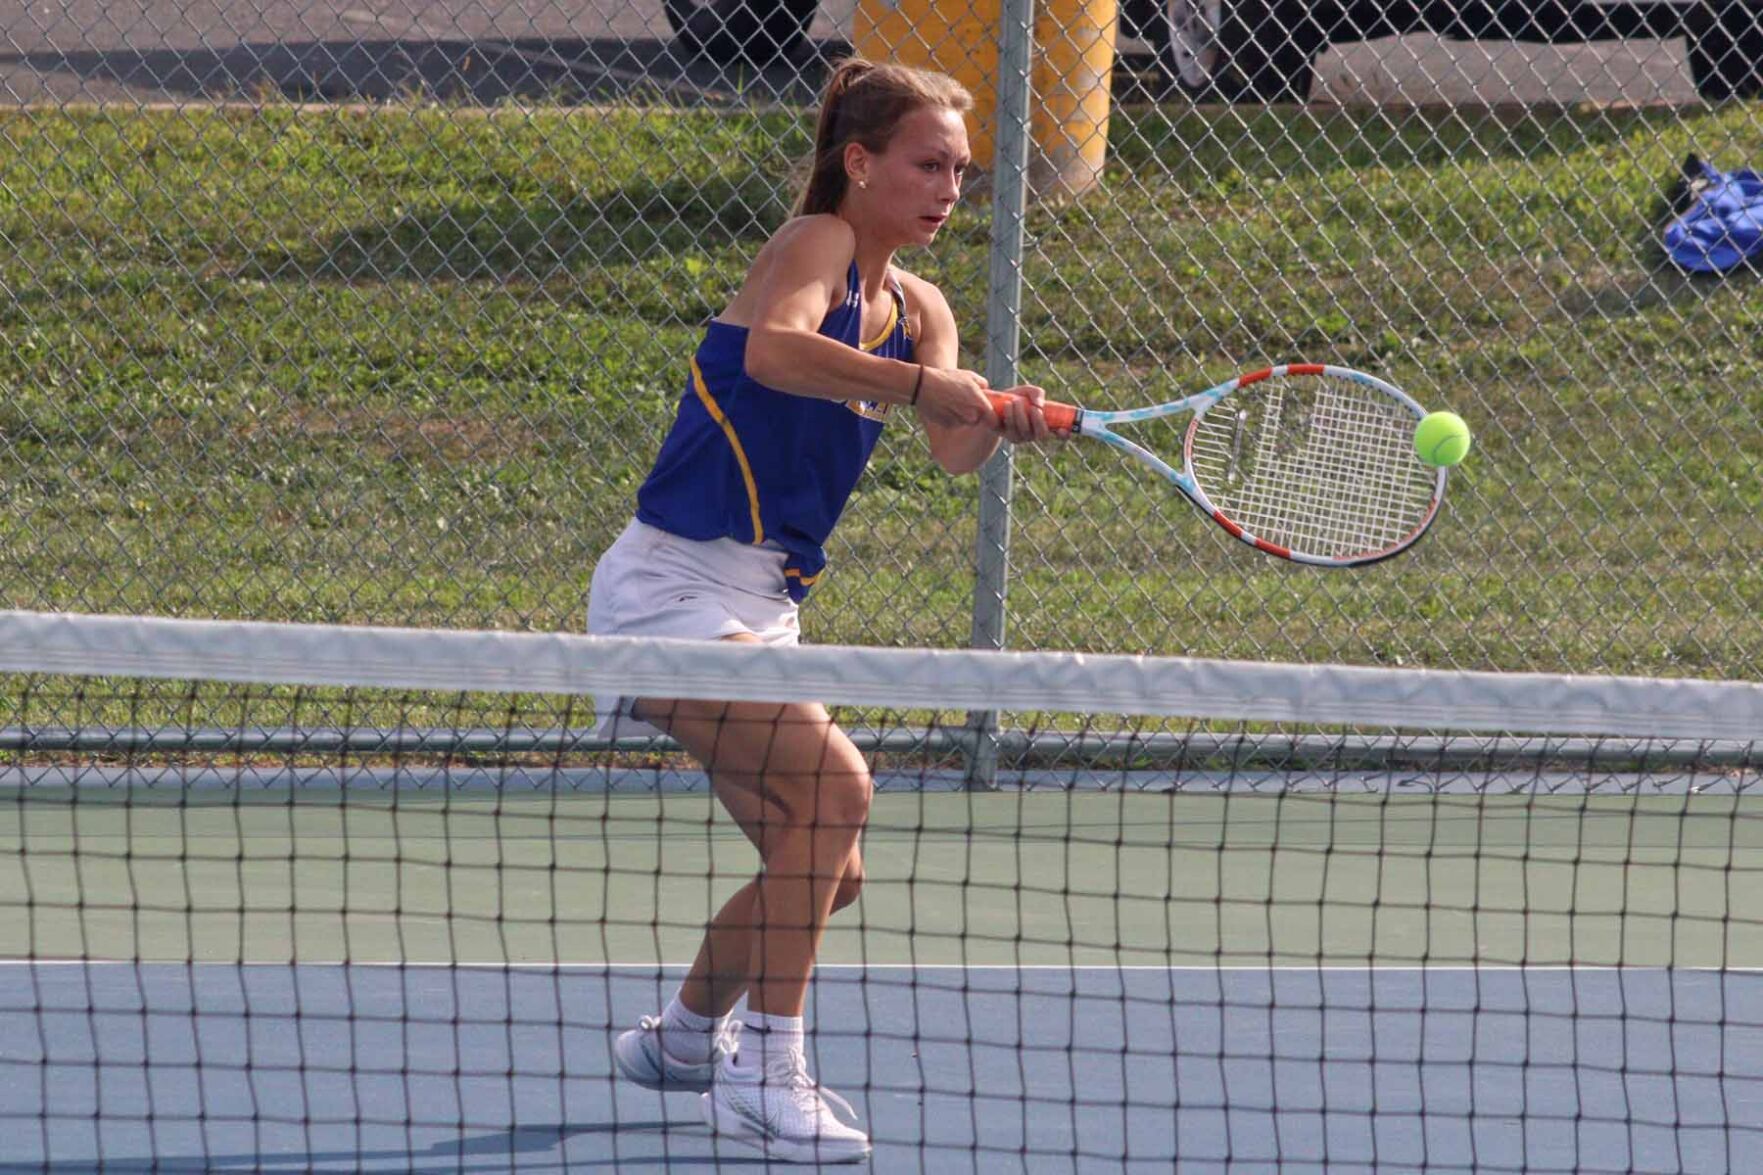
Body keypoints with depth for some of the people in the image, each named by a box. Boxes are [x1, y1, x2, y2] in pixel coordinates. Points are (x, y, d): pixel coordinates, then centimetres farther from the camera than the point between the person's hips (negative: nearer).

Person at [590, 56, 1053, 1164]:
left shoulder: (918, 309, 12)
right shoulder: (816, 244, -11)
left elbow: (953, 448, -7)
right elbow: (772, 350, -35)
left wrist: (1002, 421, -28)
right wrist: (920, 381, -42)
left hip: (760, 610, 9)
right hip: (673, 588, -9)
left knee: (825, 868, 12)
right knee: (833, 782, -23)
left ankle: (683, 1035, 35)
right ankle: (765, 1071, -18)